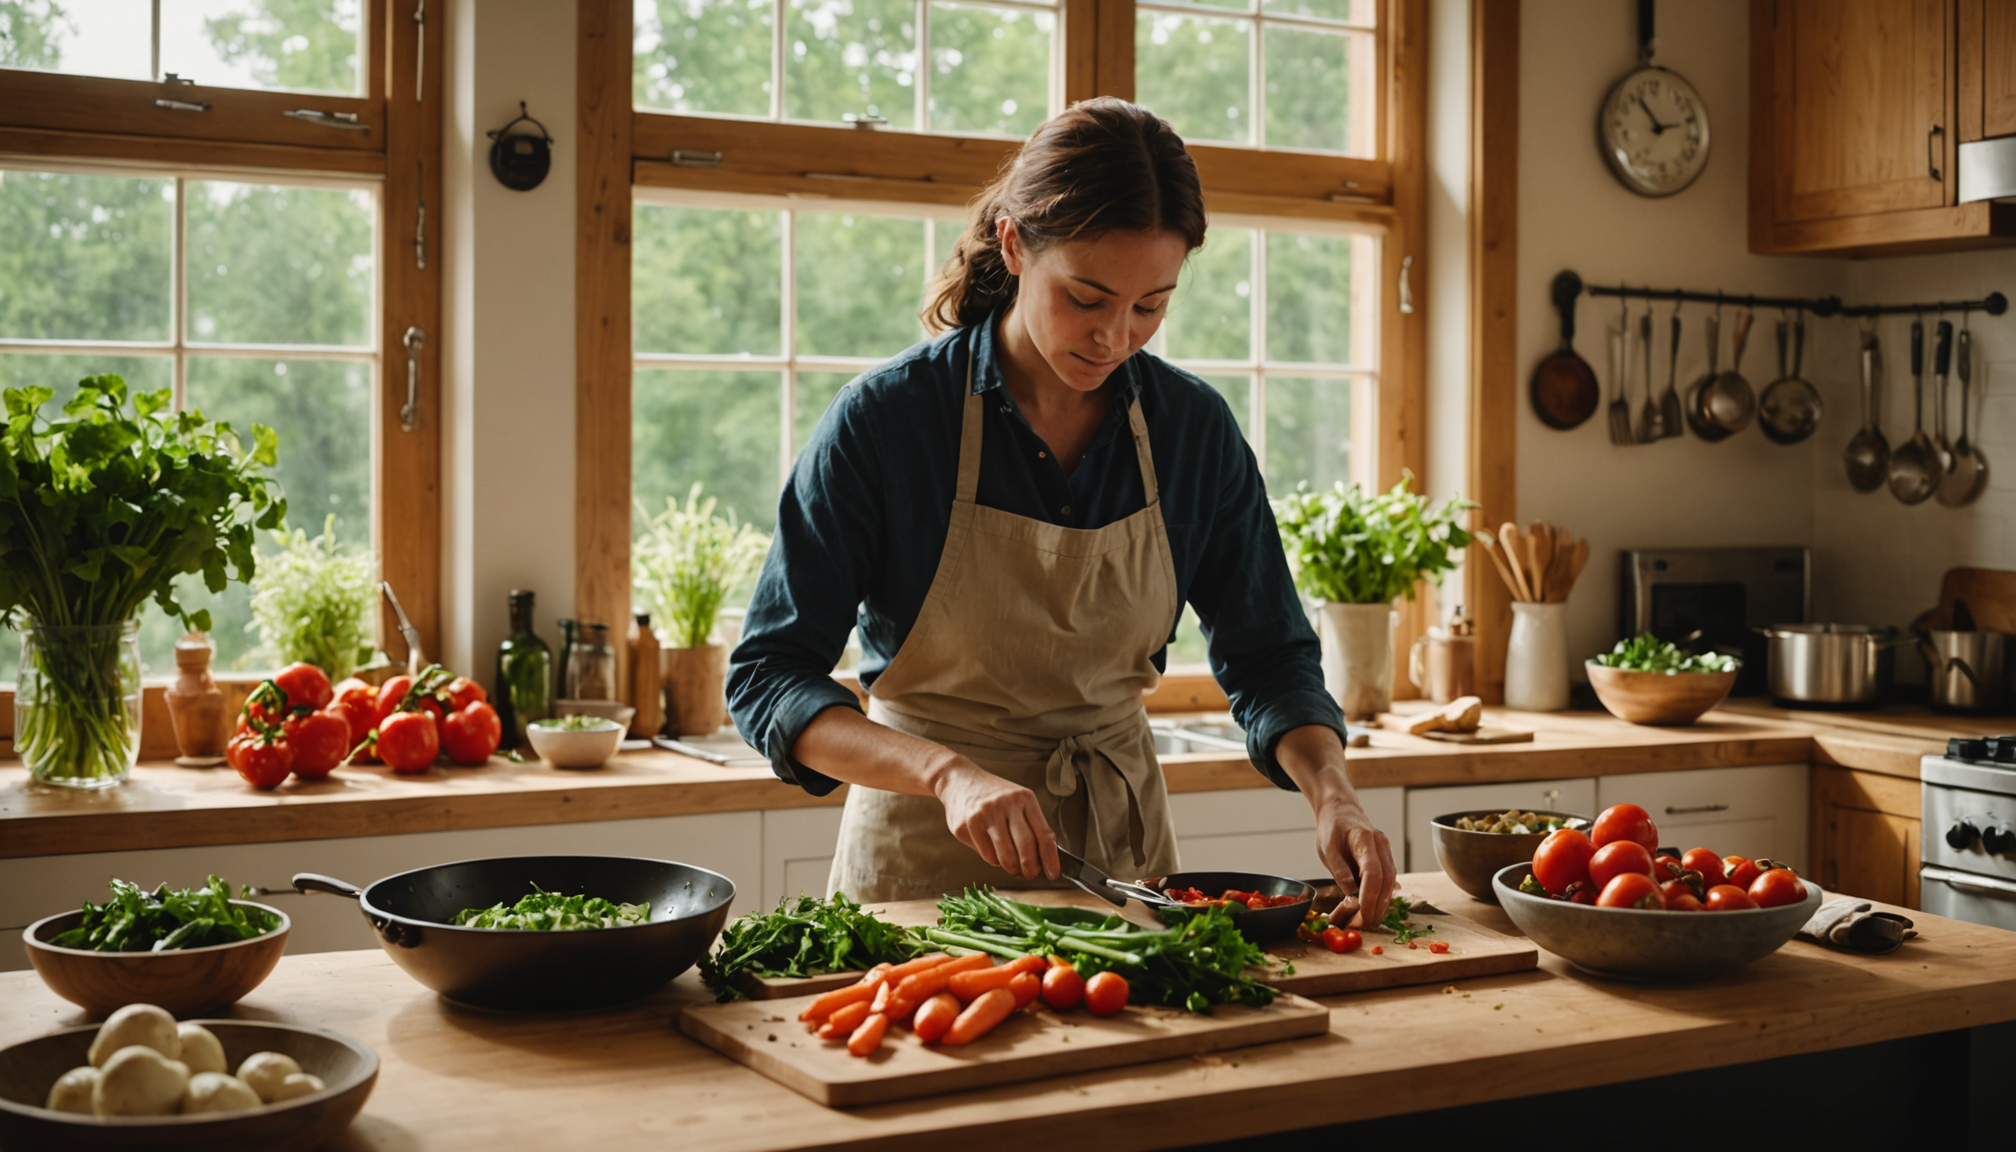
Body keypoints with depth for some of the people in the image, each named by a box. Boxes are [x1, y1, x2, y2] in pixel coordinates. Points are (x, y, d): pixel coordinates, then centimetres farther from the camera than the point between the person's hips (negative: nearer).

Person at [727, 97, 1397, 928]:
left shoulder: (1196, 429, -3)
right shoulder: (882, 421, -14)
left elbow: (1267, 658, 5)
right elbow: (765, 678, -13)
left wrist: (1331, 795, -14)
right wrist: (950, 773, -28)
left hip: (1121, 844, 3)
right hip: (925, 860, -2)